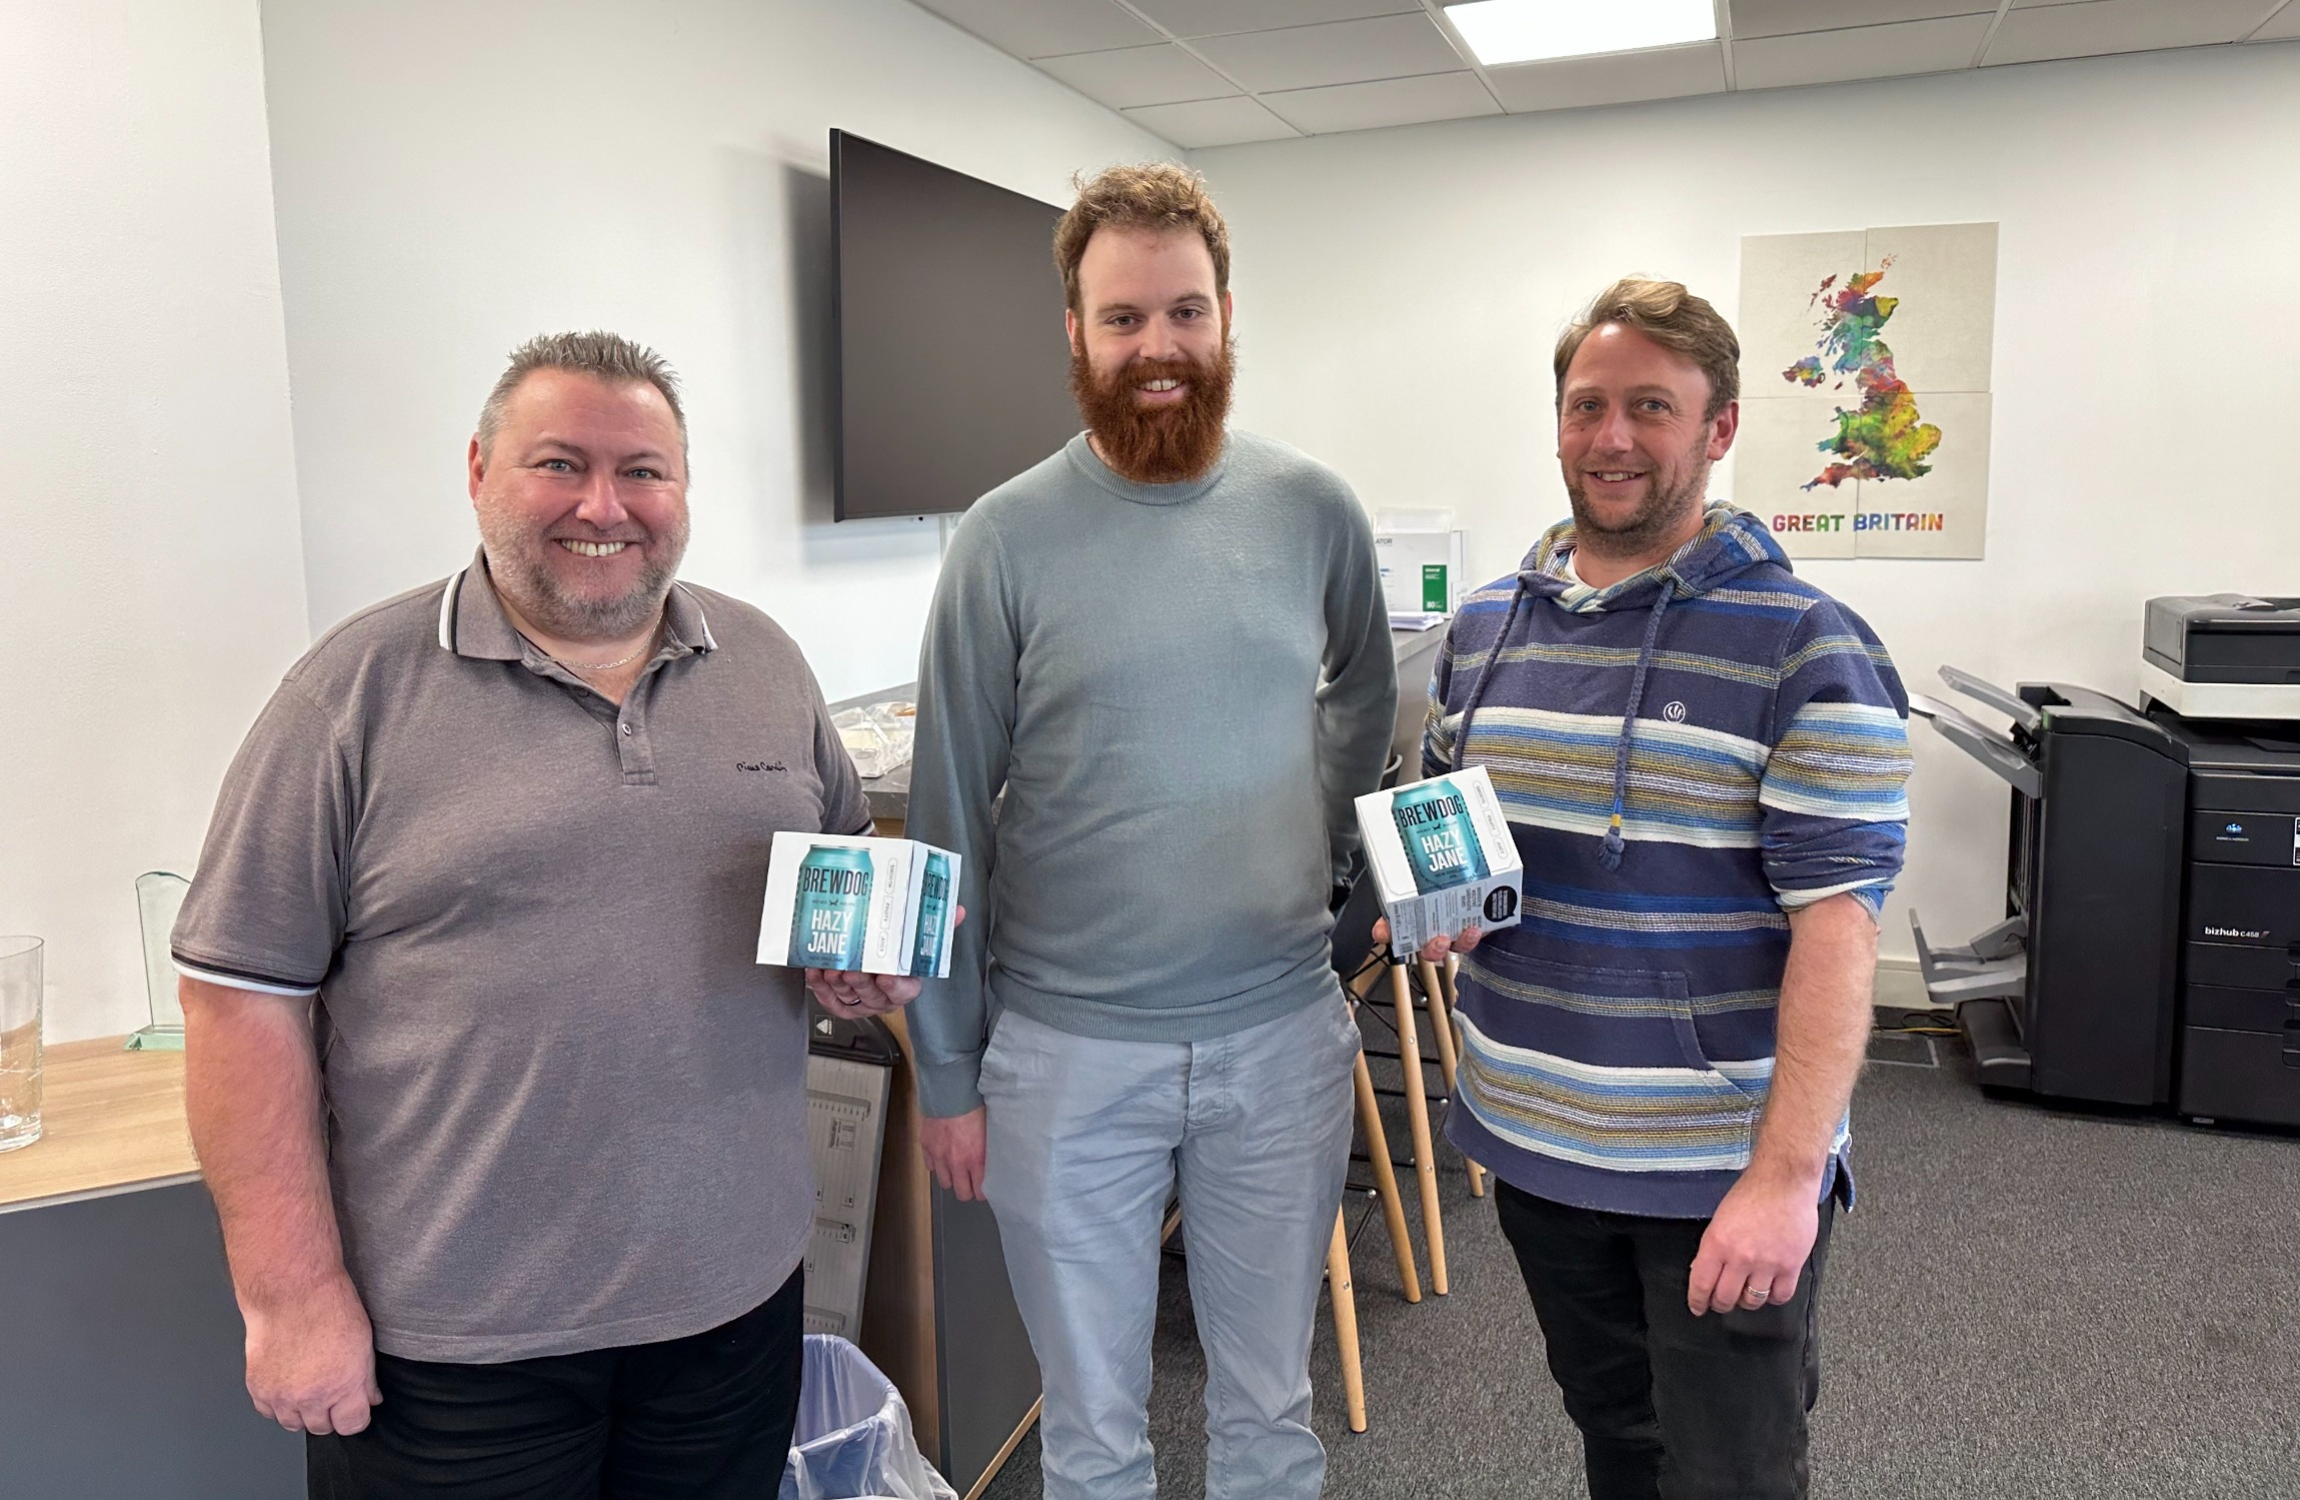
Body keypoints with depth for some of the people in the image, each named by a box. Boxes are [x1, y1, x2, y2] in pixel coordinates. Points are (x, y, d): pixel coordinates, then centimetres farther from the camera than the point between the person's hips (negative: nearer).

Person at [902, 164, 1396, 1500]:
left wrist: (1323, 852, 7)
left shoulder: (1315, 511, -2)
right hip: (1066, 1052, -1)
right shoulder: (1009, 537, -8)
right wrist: (946, 1067, -2)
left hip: (1282, 1036, 2)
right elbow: (951, 819, -4)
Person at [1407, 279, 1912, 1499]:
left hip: (1725, 1170, -5)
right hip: (1533, 1142, 5)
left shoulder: (1807, 650, -13)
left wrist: (1786, 1175, -23)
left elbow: (1835, 920, -17)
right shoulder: (1483, 627, 5)